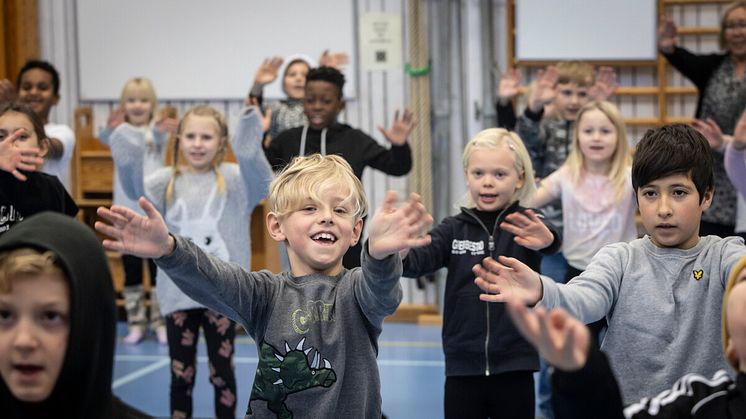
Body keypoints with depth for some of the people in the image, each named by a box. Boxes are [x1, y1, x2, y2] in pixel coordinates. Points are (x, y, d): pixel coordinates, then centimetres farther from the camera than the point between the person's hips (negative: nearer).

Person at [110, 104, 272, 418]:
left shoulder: (234, 179, 1)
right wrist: (129, 163, -36)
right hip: (179, 292, 1)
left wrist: (251, 152, -39)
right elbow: (138, 191, -16)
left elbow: (262, 183, -20)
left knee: (222, 372, 10)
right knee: (181, 374, 10)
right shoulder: (168, 180, 3)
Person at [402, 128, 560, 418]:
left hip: (514, 368, -1)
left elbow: (551, 243, -24)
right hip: (462, 366, 2)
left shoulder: (525, 225, -3)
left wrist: (546, 240, -49)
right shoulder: (454, 229, 2)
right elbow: (421, 259, -12)